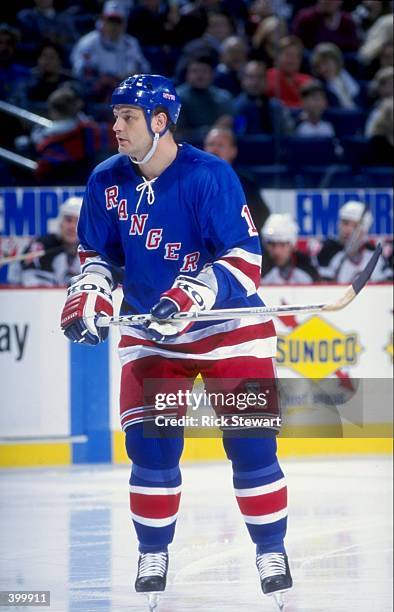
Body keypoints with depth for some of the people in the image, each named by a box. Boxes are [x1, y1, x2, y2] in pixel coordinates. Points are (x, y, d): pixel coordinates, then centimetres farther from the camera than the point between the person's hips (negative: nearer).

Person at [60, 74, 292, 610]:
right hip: (149, 333, 4)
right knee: (151, 445, -3)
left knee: (251, 444, -6)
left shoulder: (209, 177, -19)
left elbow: (244, 259, -21)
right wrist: (88, 297, -9)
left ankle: (272, 554, 8)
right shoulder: (108, 182, -2)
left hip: (229, 327, -4)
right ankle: (153, 556, 12)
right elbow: (98, 254, 10)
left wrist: (190, 297, -32)